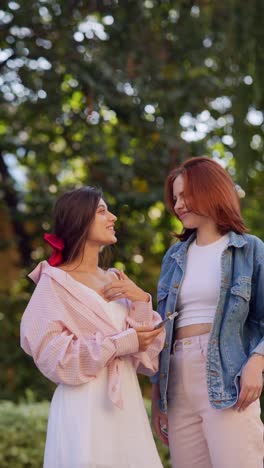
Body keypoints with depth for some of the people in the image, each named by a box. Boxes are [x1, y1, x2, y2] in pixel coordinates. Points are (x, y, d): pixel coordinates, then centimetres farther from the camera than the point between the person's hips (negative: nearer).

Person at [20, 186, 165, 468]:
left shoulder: (116, 282, 13)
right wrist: (121, 344, -14)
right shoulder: (55, 282, -4)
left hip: (126, 404, 6)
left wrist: (140, 301, -5)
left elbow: (147, 352, 10)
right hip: (86, 406, -6)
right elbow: (52, 353, -13)